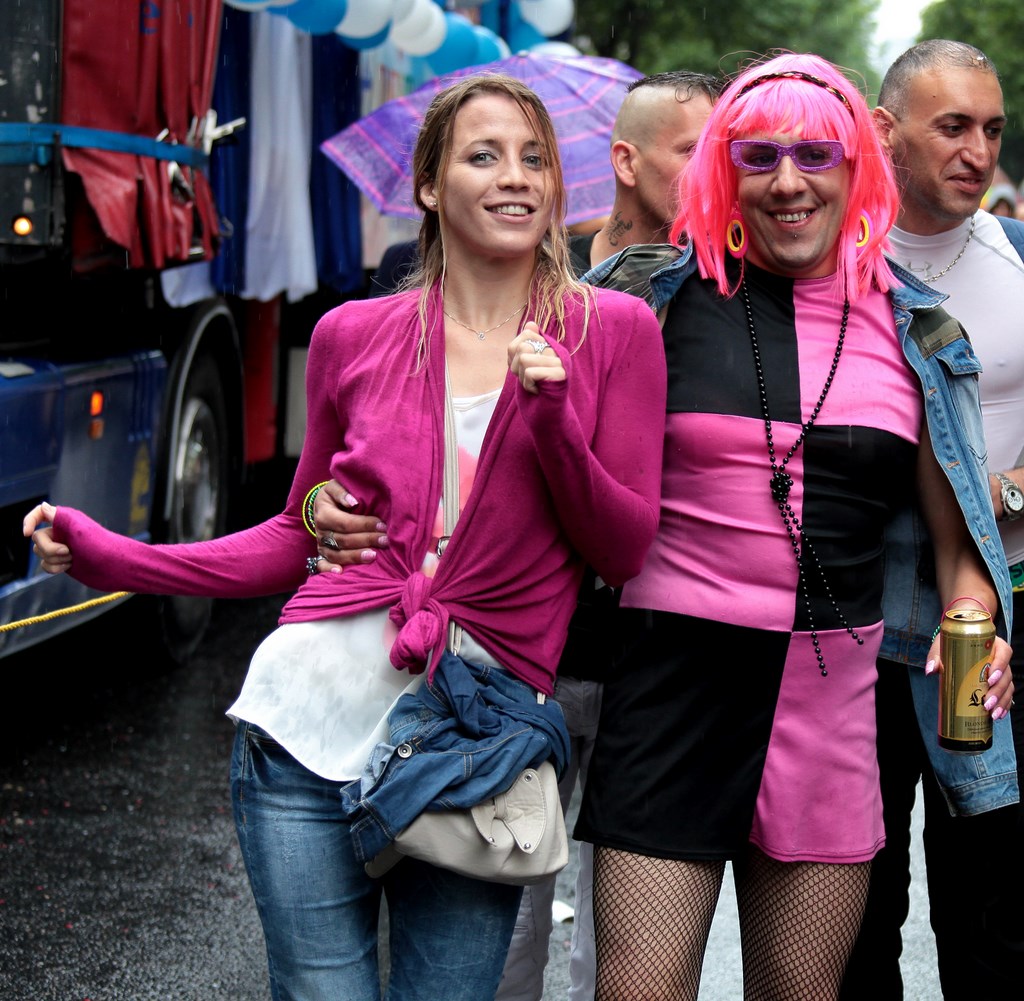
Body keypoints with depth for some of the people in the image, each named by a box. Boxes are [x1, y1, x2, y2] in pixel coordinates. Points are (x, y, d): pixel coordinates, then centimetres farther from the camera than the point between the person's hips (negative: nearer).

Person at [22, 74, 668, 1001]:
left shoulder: (613, 331, 2)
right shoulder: (353, 338, 6)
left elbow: (627, 551, 1)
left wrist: (553, 423, -16)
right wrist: (109, 556, 8)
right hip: (314, 715, 1)